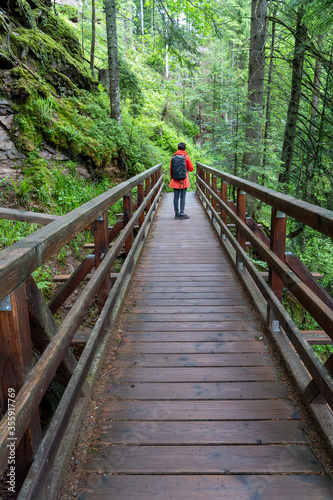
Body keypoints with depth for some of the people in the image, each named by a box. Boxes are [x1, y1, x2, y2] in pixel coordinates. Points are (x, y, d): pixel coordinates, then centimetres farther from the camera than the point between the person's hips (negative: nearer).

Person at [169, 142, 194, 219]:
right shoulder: (186, 157, -3)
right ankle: (181, 214, -1)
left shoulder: (173, 157, 5)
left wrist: (171, 178, 19)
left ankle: (176, 213, 11)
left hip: (175, 180, 3)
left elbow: (171, 169, 9)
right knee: (182, 197, -2)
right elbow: (191, 169, -1)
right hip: (183, 181, -3)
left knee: (176, 197, 7)